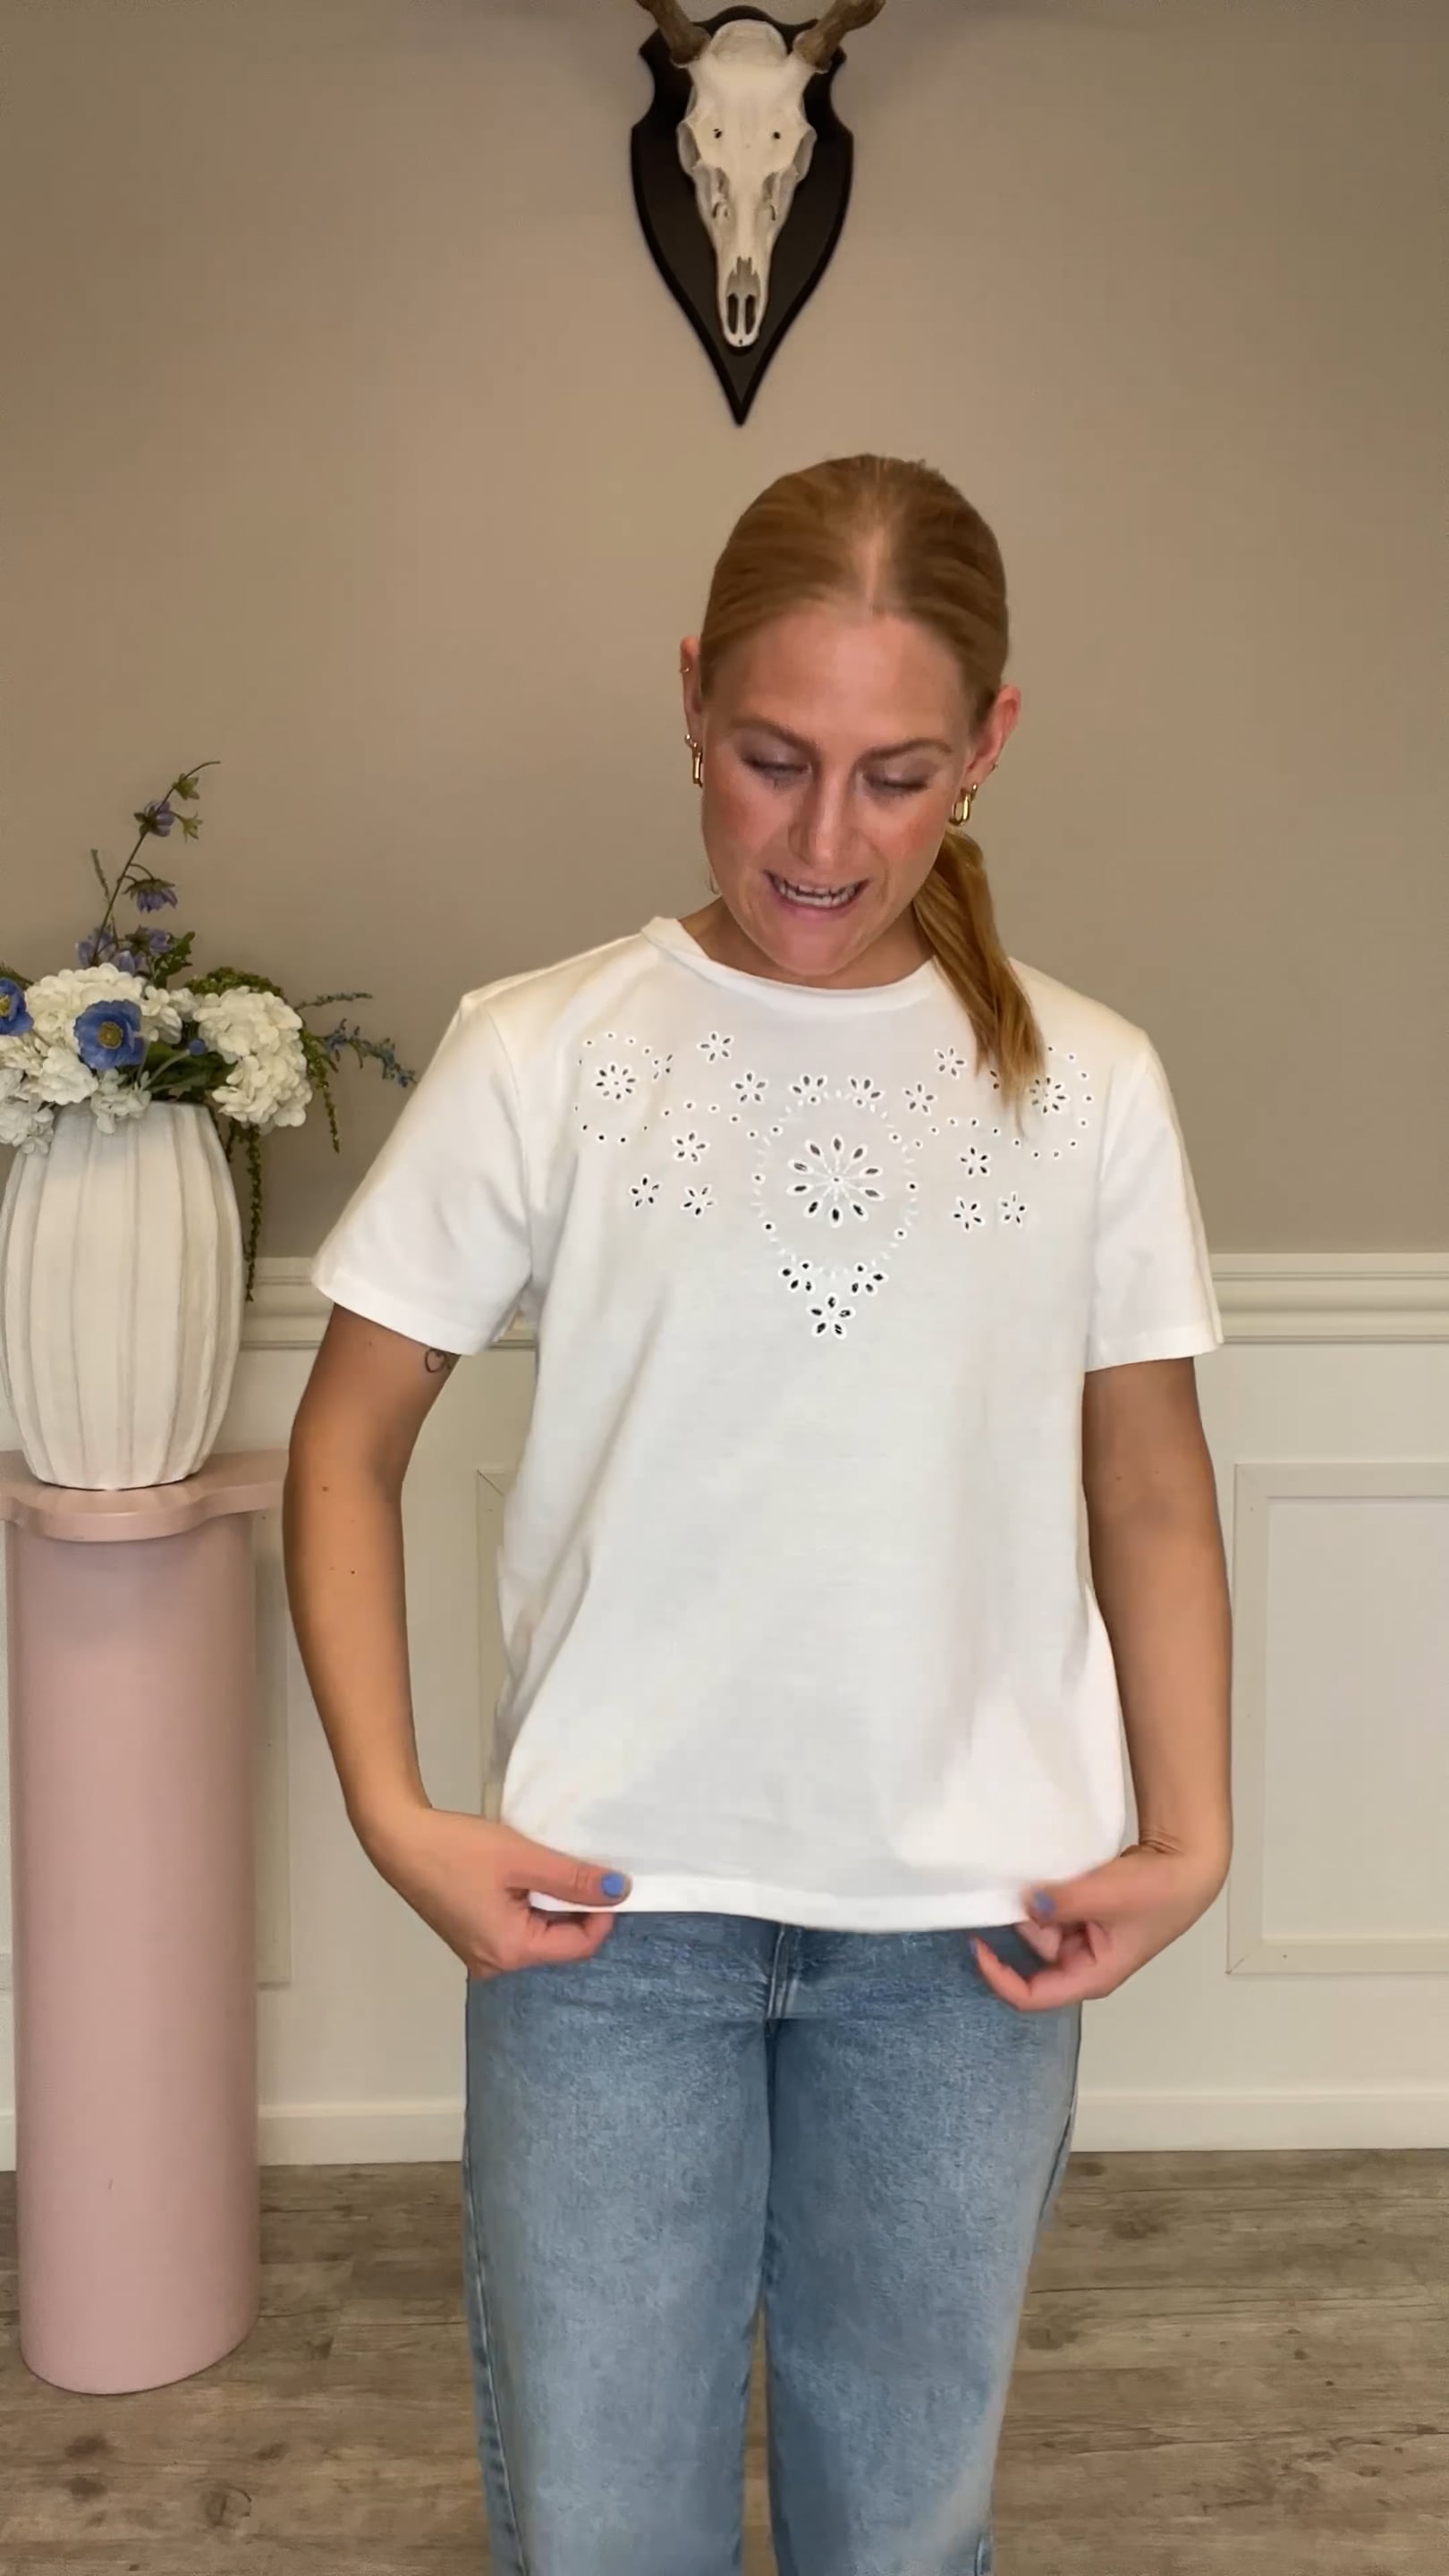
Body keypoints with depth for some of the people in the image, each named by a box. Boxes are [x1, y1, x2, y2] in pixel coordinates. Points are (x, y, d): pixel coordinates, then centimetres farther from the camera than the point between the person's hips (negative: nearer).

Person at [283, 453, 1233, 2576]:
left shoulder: (1088, 1085, -1)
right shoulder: (541, 1058, -6)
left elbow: (1151, 1482, 7)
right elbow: (350, 1444, 0)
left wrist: (1189, 1835, -1)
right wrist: (392, 1809, -8)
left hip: (968, 1923, 2)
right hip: (607, 1911, -1)